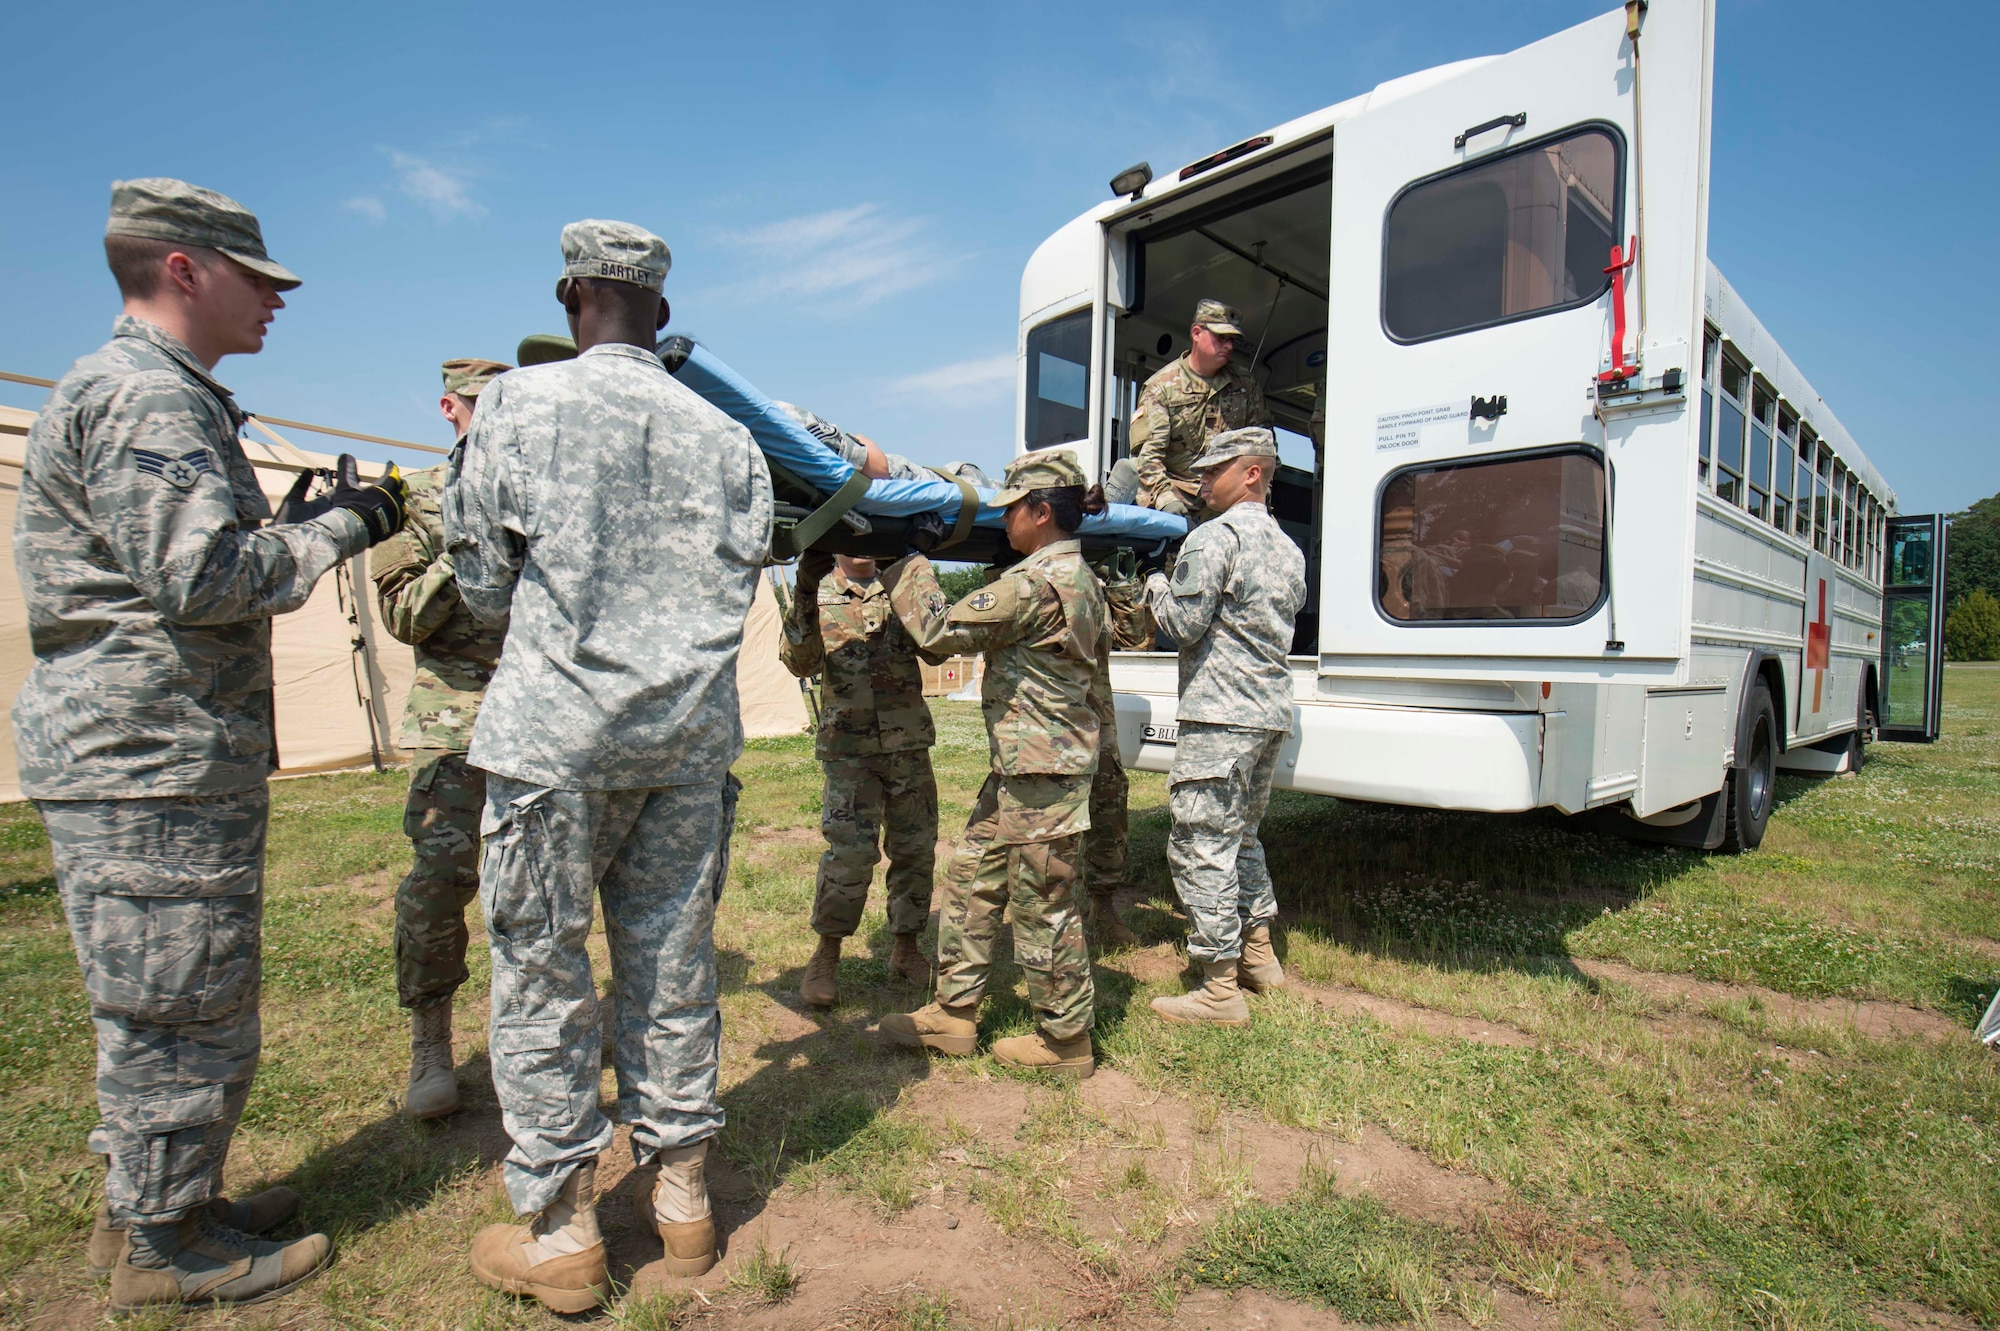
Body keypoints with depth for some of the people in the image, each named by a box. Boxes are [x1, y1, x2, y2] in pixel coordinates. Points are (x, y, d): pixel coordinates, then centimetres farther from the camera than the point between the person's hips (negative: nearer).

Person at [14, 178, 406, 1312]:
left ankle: (152, 1206, 35)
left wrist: (297, 525, 12)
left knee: (172, 1007, 20)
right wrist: (337, 529, -12)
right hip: (152, 760, -11)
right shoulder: (143, 394, -14)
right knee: (183, 1012, 2)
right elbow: (204, 579, -24)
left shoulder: (167, 395, 19)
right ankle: (168, 1243, 19)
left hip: (165, 757, 11)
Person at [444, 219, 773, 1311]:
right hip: (690, 737, 4)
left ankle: (559, 1232, 21)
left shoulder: (517, 405, -3)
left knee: (541, 976, 9)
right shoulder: (726, 438, 6)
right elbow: (735, 585, 9)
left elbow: (483, 586, 1)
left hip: (557, 733, -3)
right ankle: (681, 1196, 26)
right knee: (673, 964, 12)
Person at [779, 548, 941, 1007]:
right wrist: (805, 591, -21)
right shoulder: (818, 597, 7)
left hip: (909, 741, 3)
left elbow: (936, 650, -1)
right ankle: (827, 956, 8)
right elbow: (800, 662, -9)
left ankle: (905, 947, 25)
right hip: (848, 745, -3)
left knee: (915, 848, 7)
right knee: (850, 852, -11)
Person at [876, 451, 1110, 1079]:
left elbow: (942, 629, -19)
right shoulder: (1079, 577, 13)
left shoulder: (1037, 580, -20)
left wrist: (906, 568, -1)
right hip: (1020, 767, 11)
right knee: (973, 878, 15)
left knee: (1042, 903, 1)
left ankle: (1066, 1039, 18)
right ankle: (954, 1012, 26)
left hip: (1041, 771, -11)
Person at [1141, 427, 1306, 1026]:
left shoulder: (1216, 535, -11)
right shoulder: (1287, 547, 18)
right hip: (1271, 712, 10)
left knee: (1199, 846, -4)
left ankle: (1221, 989, 0)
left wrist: (1158, 585, 5)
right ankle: (1259, 955, 33)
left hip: (1221, 714, -10)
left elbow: (1183, 624, -16)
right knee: (1241, 834, 22)